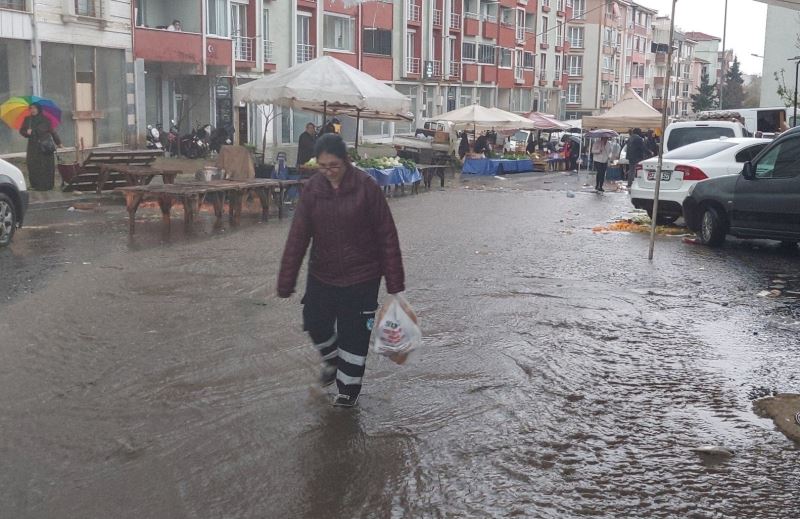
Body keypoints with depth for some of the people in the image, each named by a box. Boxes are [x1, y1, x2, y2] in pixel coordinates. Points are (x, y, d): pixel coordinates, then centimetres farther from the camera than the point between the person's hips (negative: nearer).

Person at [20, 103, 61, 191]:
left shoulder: (45, 120, 0)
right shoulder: (27, 120, 8)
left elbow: (52, 131, 3)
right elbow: (22, 131, 12)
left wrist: (58, 142, 4)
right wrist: (27, 132, -10)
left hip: (45, 146, -3)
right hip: (33, 147, 3)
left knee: (46, 166, -4)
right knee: (33, 166, -2)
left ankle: (47, 185, 3)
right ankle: (35, 185, 6)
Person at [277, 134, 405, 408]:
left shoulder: (366, 187, -15)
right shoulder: (312, 189, -6)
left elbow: (387, 235, -12)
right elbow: (297, 238, -8)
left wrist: (394, 281, -11)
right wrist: (286, 282, -11)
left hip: (361, 276, -3)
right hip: (321, 275, 3)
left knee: (354, 334, 5)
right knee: (316, 323, 11)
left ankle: (348, 388, 26)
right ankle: (332, 360, 44)